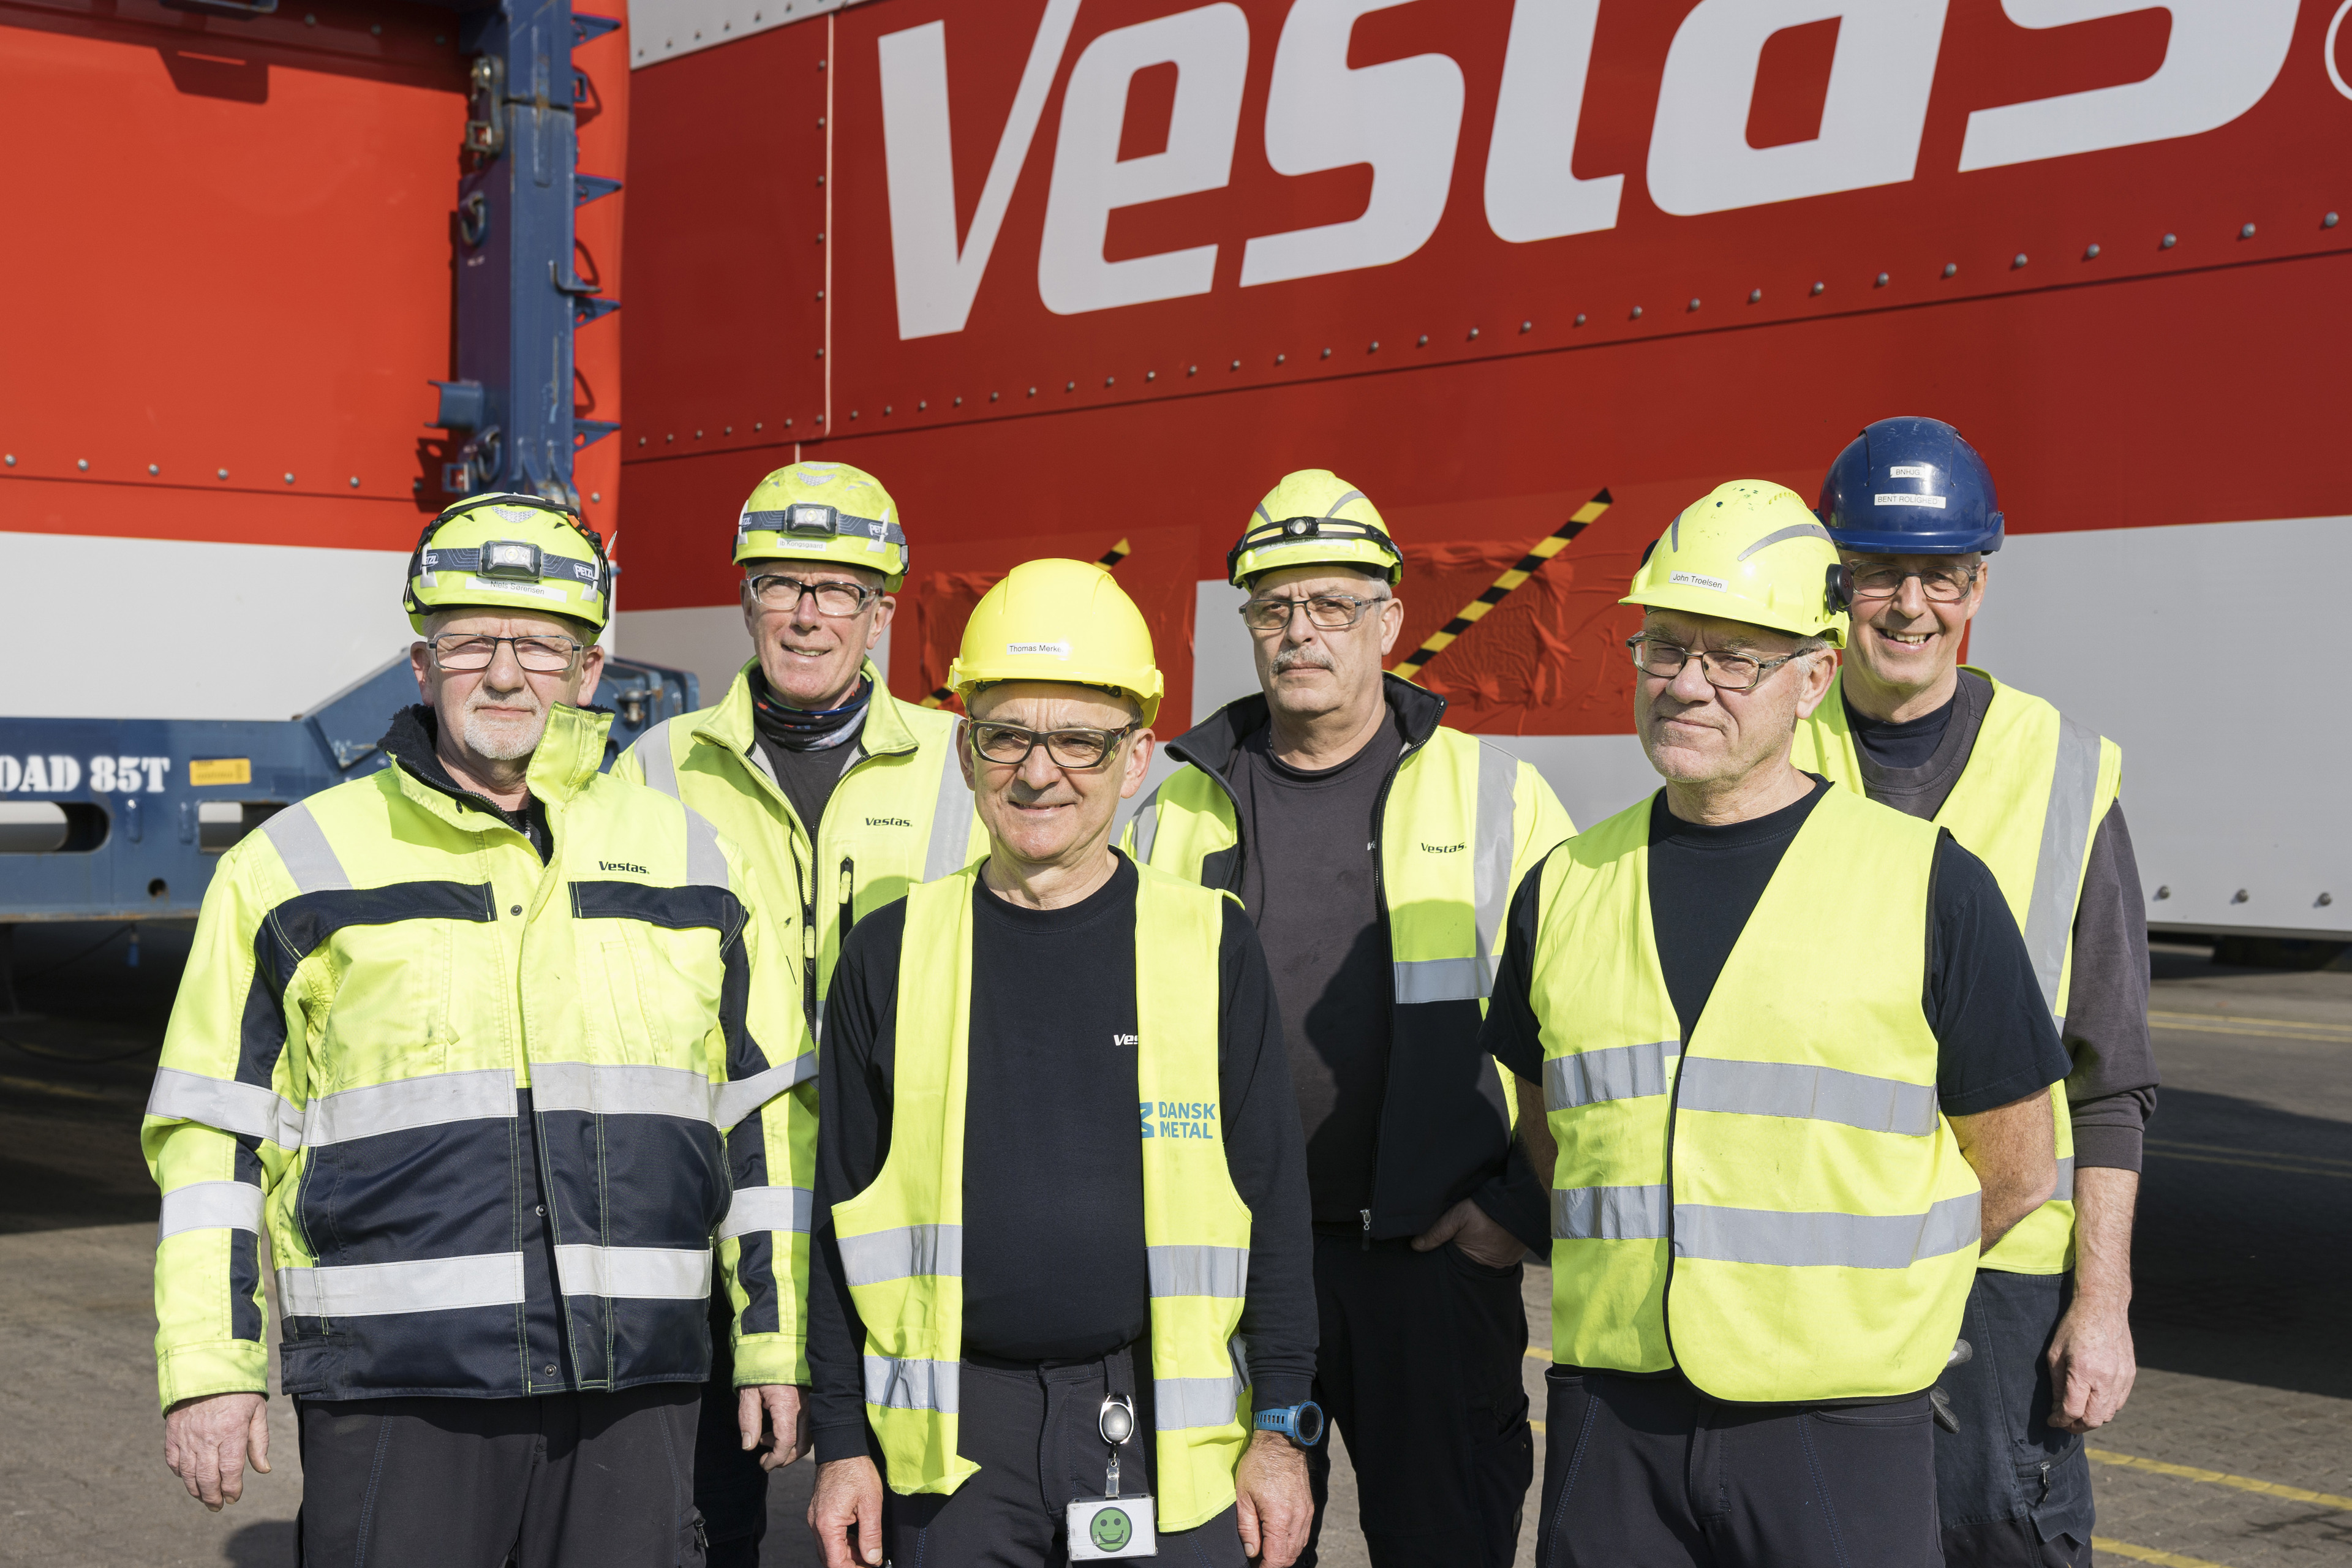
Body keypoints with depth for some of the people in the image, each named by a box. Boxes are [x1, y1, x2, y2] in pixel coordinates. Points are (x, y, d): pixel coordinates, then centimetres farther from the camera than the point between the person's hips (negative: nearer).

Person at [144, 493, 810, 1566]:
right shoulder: (298, 866, 4)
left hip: (633, 1389, 2)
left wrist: (774, 1346, 11)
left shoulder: (690, 861, 9)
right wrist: (209, 1372, -1)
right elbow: (212, 1134, 4)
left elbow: (765, 1118, 13)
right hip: (392, 1391, -2)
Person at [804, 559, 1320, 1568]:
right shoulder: (893, 955, 4)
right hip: (954, 1436, 1)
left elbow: (1274, 1202, 4)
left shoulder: (1209, 945, 2)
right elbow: (843, 1211, 7)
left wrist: (1279, 1429, 0)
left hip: (1167, 1424, 0)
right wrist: (842, 1444, 4)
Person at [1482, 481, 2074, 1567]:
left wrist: (1840, 1301, 7)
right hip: (1609, 1421, 3)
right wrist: (1638, 1283, 9)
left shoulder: (1927, 885, -3)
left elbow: (2015, 1173, 3)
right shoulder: (1566, 889, 7)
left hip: (1836, 1432, -3)